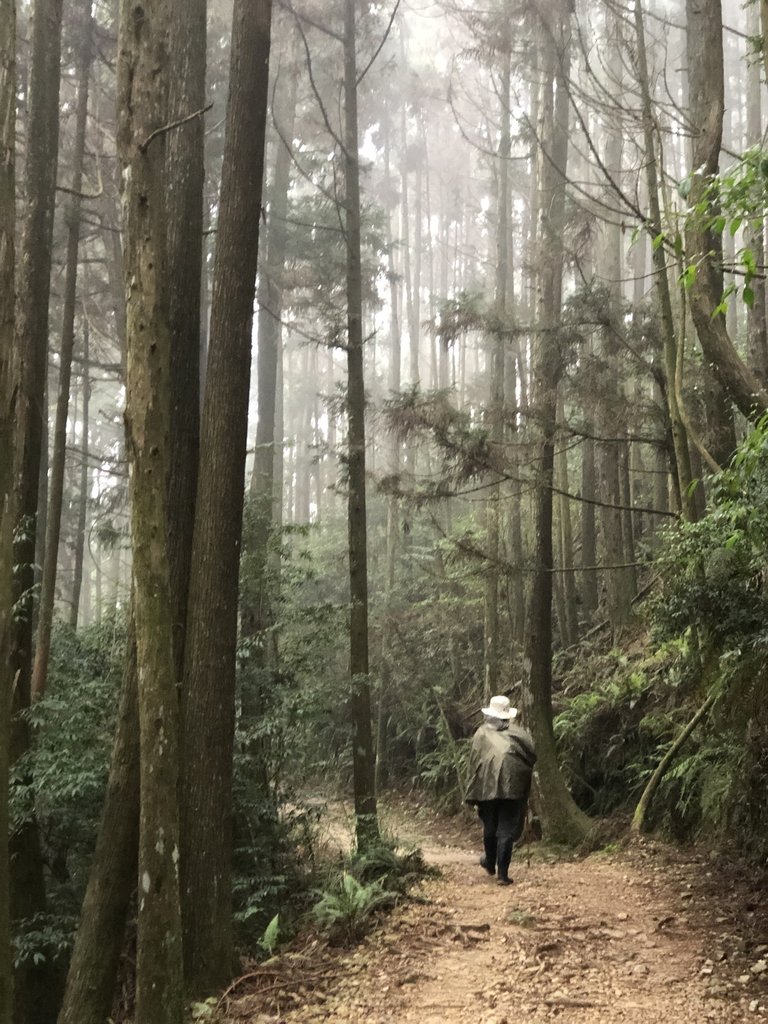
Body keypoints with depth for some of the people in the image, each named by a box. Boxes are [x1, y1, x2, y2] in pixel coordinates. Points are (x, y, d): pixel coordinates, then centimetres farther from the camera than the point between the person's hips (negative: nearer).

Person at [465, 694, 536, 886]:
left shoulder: (482, 733, 4)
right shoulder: (517, 732, 5)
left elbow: (474, 763, 1)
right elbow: (532, 754, -1)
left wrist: (473, 796, 4)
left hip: (487, 786, 1)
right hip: (513, 786, -1)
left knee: (490, 826, 20)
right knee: (507, 829, 1)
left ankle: (490, 863, 38)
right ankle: (502, 873, -5)